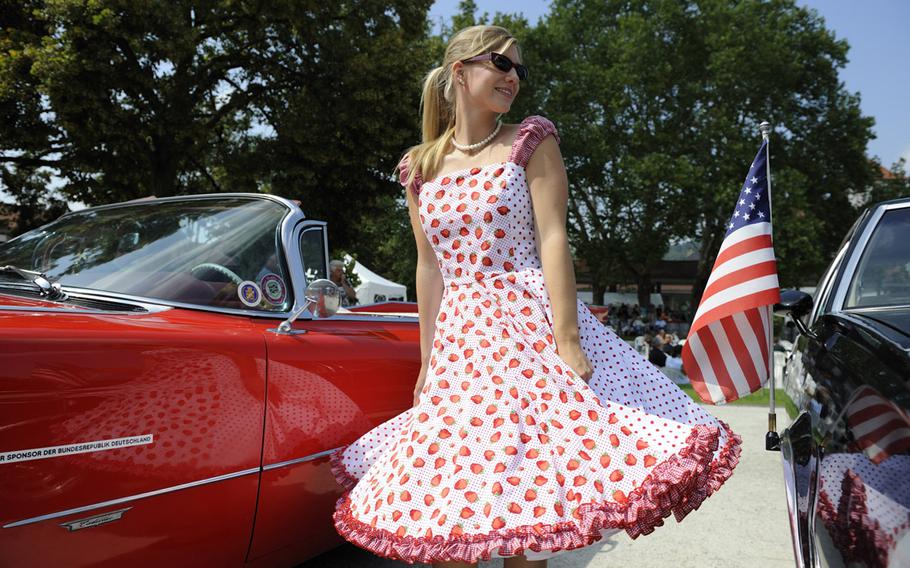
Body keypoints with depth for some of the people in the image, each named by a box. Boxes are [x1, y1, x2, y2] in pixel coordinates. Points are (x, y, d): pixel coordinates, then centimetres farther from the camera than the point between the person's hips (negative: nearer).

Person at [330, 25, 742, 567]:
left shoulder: (531, 141, 3)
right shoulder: (421, 167, 10)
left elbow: (553, 241, -7)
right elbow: (429, 266, 12)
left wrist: (566, 341, -16)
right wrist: (427, 358, 11)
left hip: (530, 323, -3)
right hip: (459, 337, 3)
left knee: (523, 484, -2)